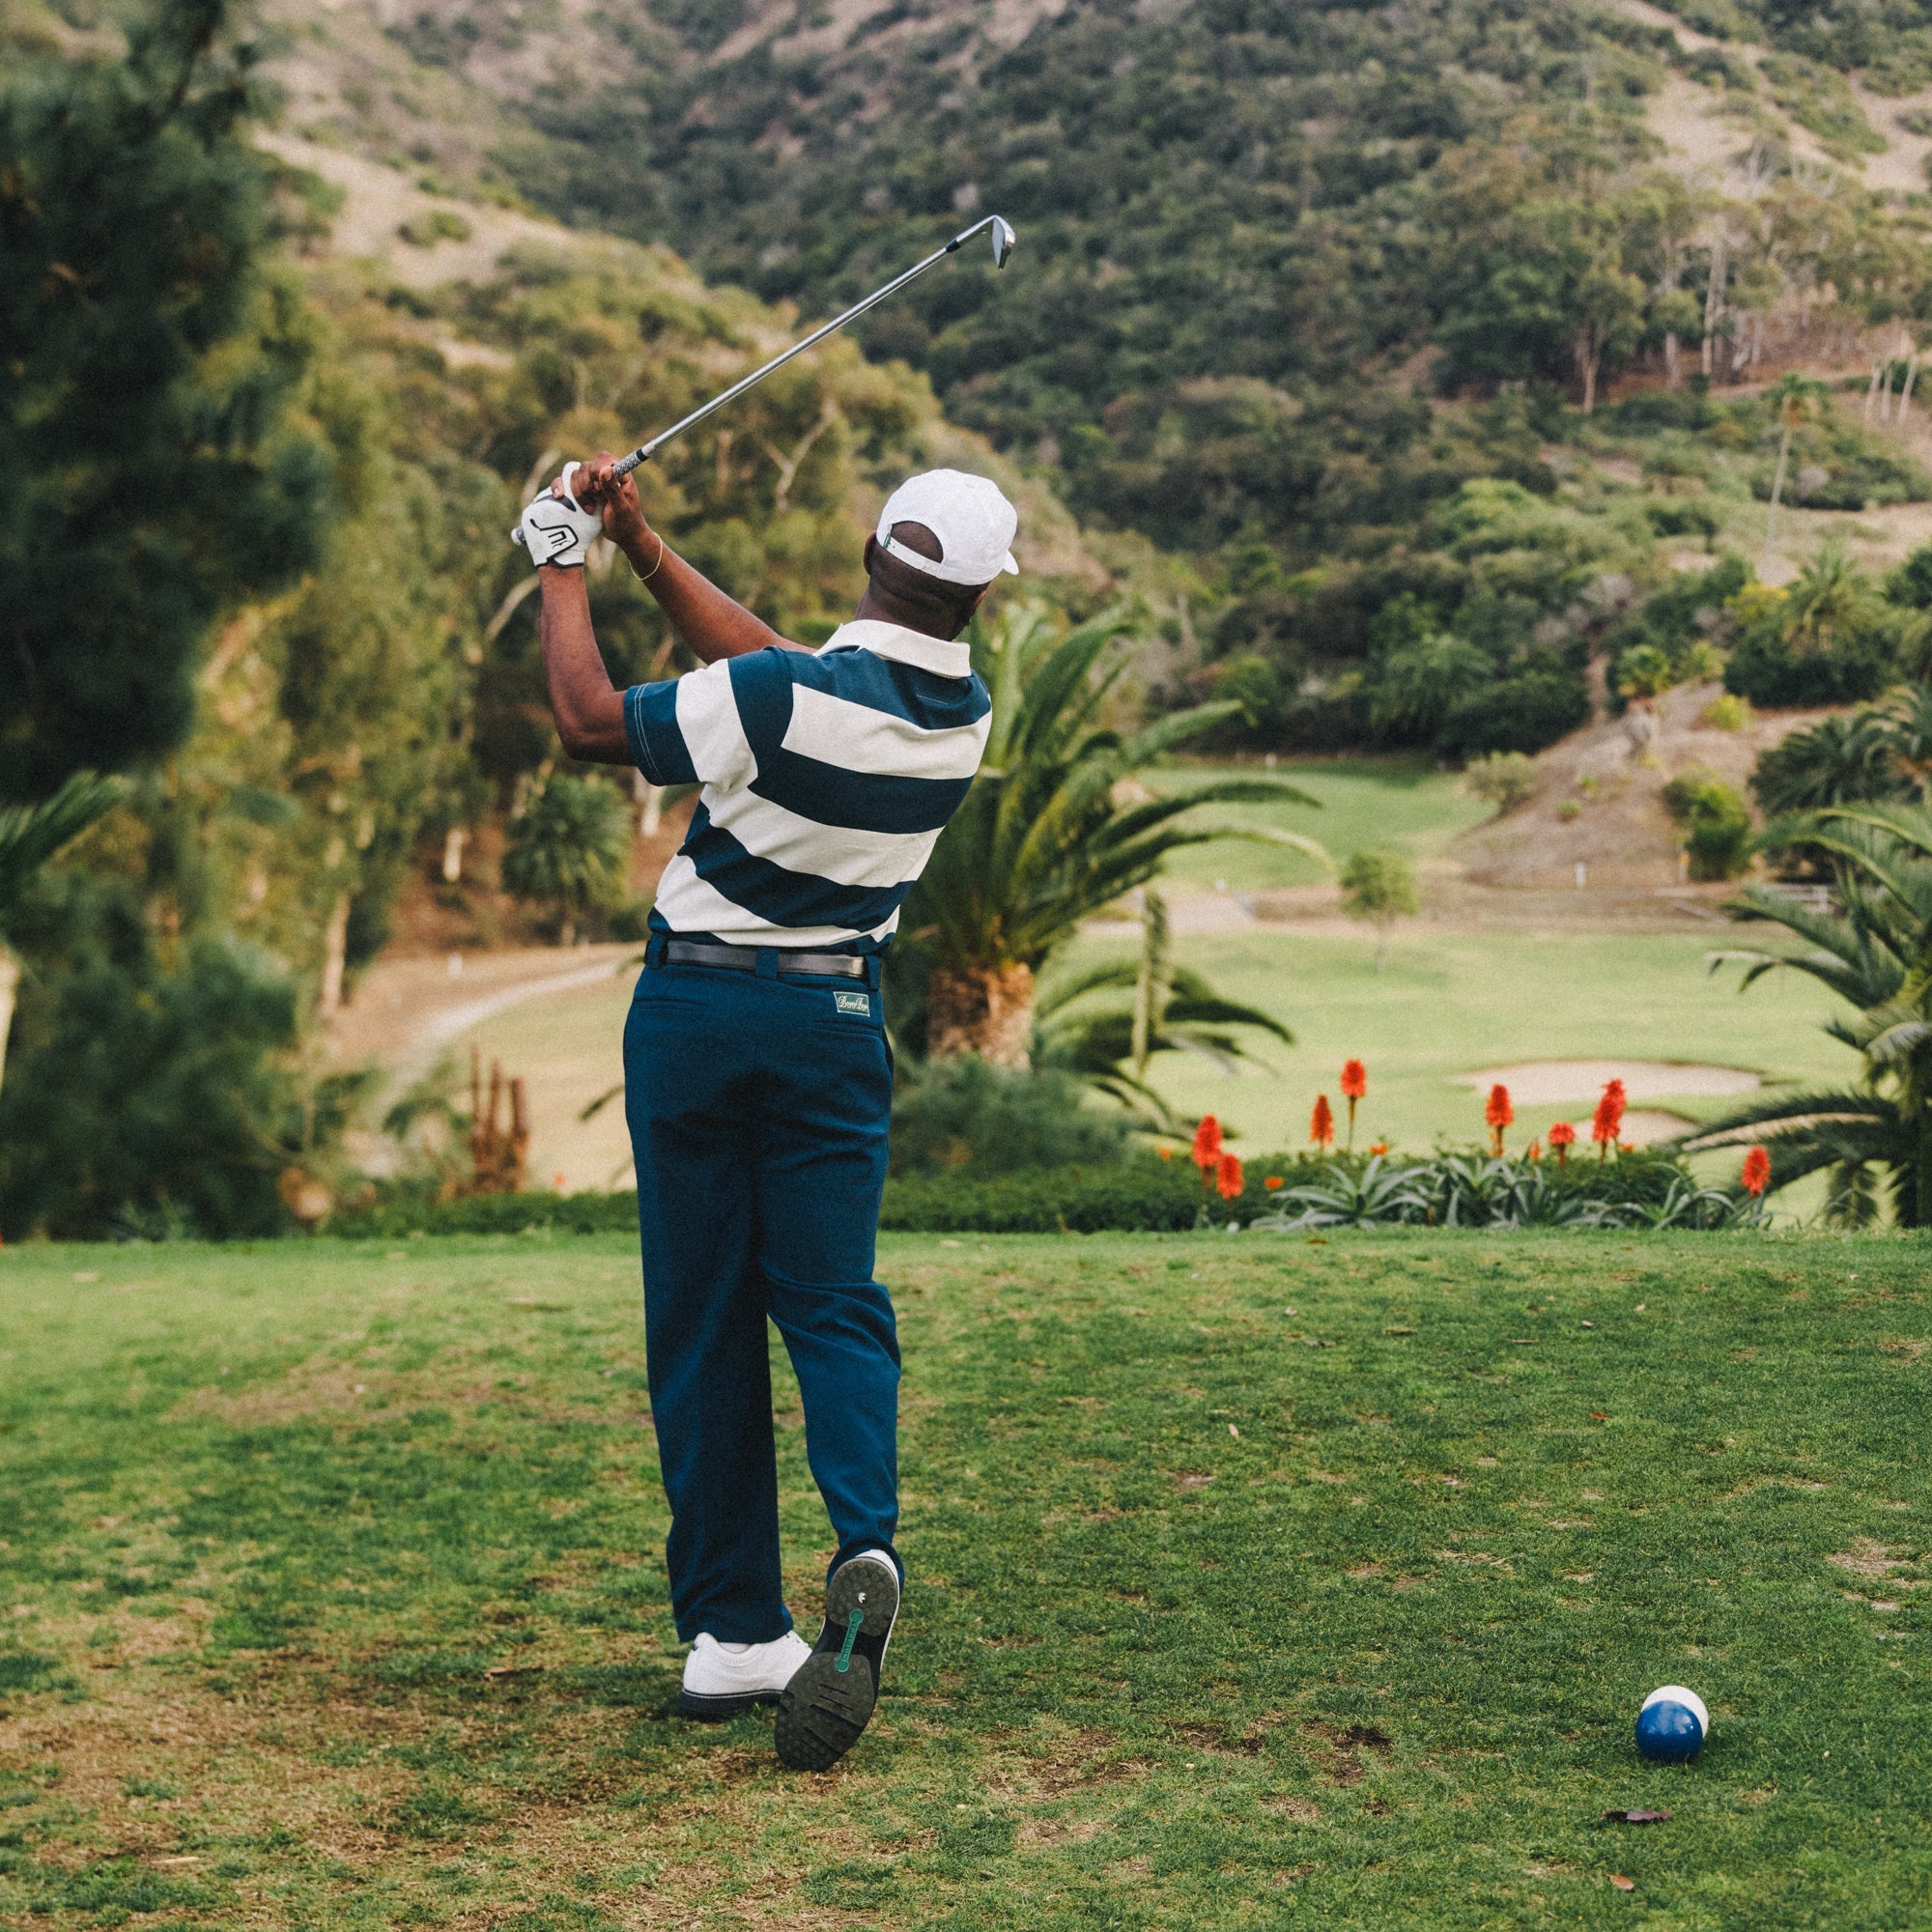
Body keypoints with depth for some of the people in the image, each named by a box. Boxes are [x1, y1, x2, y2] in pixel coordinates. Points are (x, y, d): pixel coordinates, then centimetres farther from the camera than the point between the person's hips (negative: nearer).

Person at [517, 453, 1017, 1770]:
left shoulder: (788, 697, -20)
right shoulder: (966, 715, -1)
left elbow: (592, 723, -7)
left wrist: (564, 566, 5)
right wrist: (643, 545, 10)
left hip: (695, 1005, -3)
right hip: (835, 1019, 3)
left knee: (702, 1320, 5)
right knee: (834, 1304, 8)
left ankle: (731, 1631, 7)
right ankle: (867, 1545, -20)